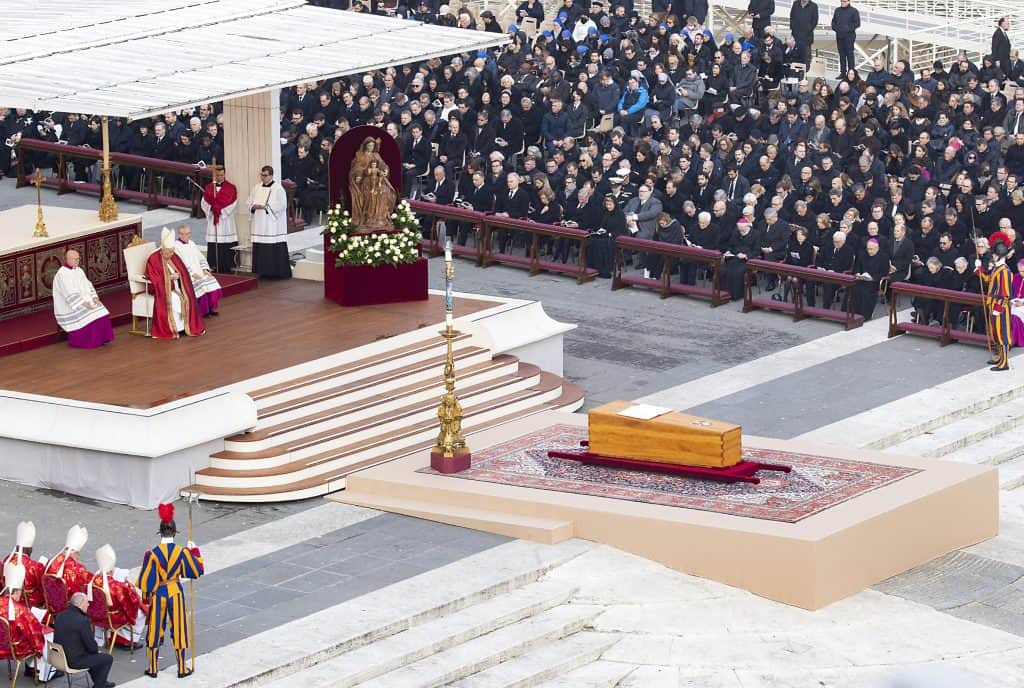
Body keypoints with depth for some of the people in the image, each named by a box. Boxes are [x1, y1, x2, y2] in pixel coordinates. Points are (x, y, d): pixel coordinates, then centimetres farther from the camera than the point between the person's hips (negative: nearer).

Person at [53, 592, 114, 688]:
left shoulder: (60, 616, 1)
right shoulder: (82, 620, -24)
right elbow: (91, 645, -18)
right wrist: (97, 649, 7)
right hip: (75, 660, -8)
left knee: (93, 654, 33)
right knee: (108, 658, 10)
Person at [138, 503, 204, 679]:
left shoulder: (152, 554, -15)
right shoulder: (182, 552, -11)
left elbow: (146, 579, -9)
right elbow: (198, 570, 0)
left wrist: (146, 597, 6)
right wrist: (195, 551, 14)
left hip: (157, 594, -1)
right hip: (176, 593, 1)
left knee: (155, 629, 12)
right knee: (178, 629, 12)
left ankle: (153, 668, 19)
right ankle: (182, 668, 18)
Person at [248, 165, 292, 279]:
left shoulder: (278, 189, -5)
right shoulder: (256, 188, 12)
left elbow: (282, 205, -12)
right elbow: (250, 202, 15)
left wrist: (265, 207, -17)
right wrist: (253, 206, -9)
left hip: (273, 225, -5)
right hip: (260, 225, 6)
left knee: (275, 249, -7)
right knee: (261, 250, 4)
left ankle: (278, 272, -3)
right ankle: (264, 272, 9)